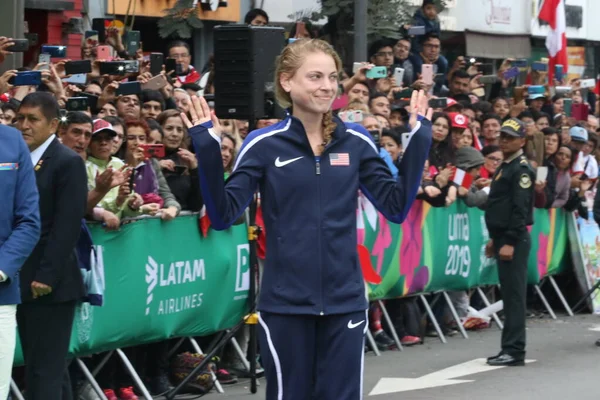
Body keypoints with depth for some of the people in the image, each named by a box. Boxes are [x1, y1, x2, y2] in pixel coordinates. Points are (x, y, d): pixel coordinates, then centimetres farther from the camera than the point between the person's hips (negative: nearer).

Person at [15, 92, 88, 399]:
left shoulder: (68, 162, -7)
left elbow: (68, 225, -14)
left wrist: (47, 277, -18)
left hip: (50, 284, -7)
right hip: (22, 281, 7)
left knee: (44, 371, -7)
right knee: (51, 368, 14)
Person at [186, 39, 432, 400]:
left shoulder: (357, 142, 3)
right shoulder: (263, 145, -4)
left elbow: (397, 206, 5)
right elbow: (223, 215, -7)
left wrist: (419, 137, 0)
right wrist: (208, 148, -18)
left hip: (345, 302, 2)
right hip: (285, 303, -2)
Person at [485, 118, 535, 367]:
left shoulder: (521, 169, -12)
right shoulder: (505, 166, 17)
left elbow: (520, 209, -19)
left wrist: (510, 243, -23)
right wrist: (494, 239, 21)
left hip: (514, 240, -10)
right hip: (503, 238, 10)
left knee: (514, 295, -9)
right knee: (509, 294, 11)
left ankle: (514, 351, -9)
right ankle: (509, 349, 15)